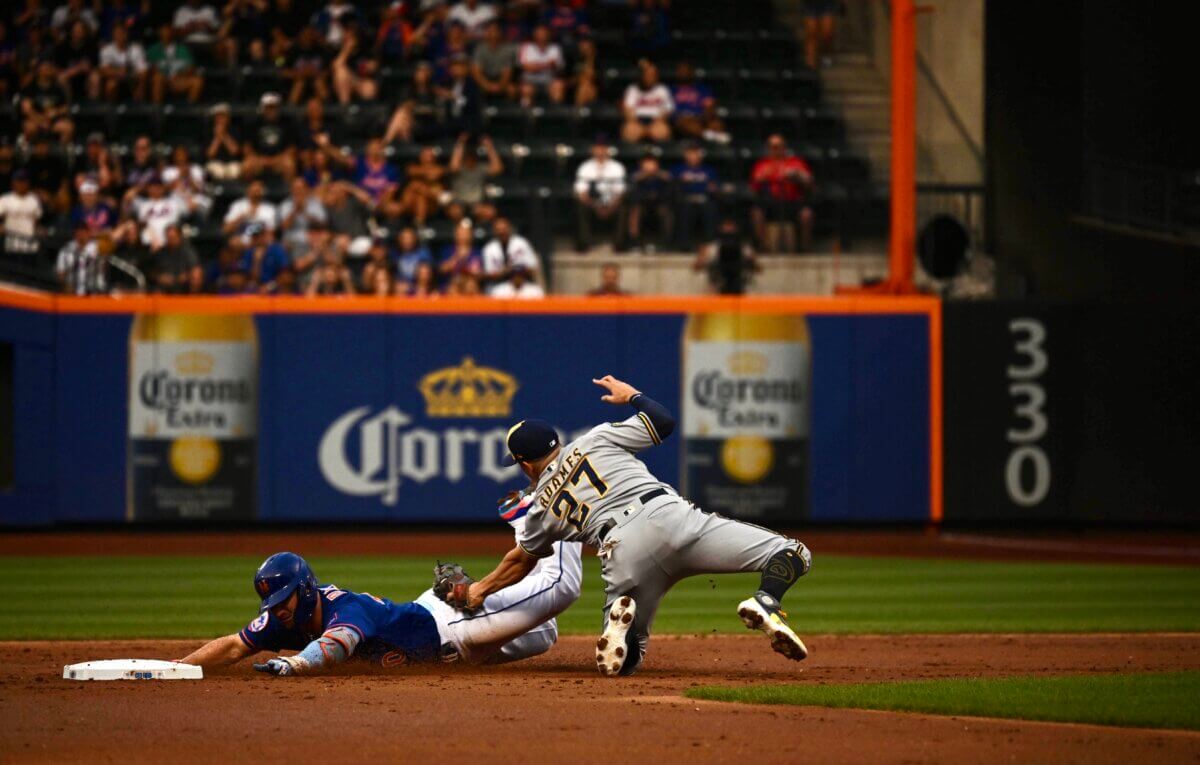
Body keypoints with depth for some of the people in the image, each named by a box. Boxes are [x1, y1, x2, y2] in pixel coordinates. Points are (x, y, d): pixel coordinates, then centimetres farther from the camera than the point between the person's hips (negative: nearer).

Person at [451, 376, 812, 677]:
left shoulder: (542, 507, 27)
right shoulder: (596, 440, 24)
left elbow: (521, 560, 41)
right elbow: (663, 421, 26)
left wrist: (479, 591, 57)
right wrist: (630, 394, 44)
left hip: (622, 553, 1)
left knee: (624, 658, 16)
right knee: (792, 555, 4)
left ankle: (620, 614, -20)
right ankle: (765, 603, -31)